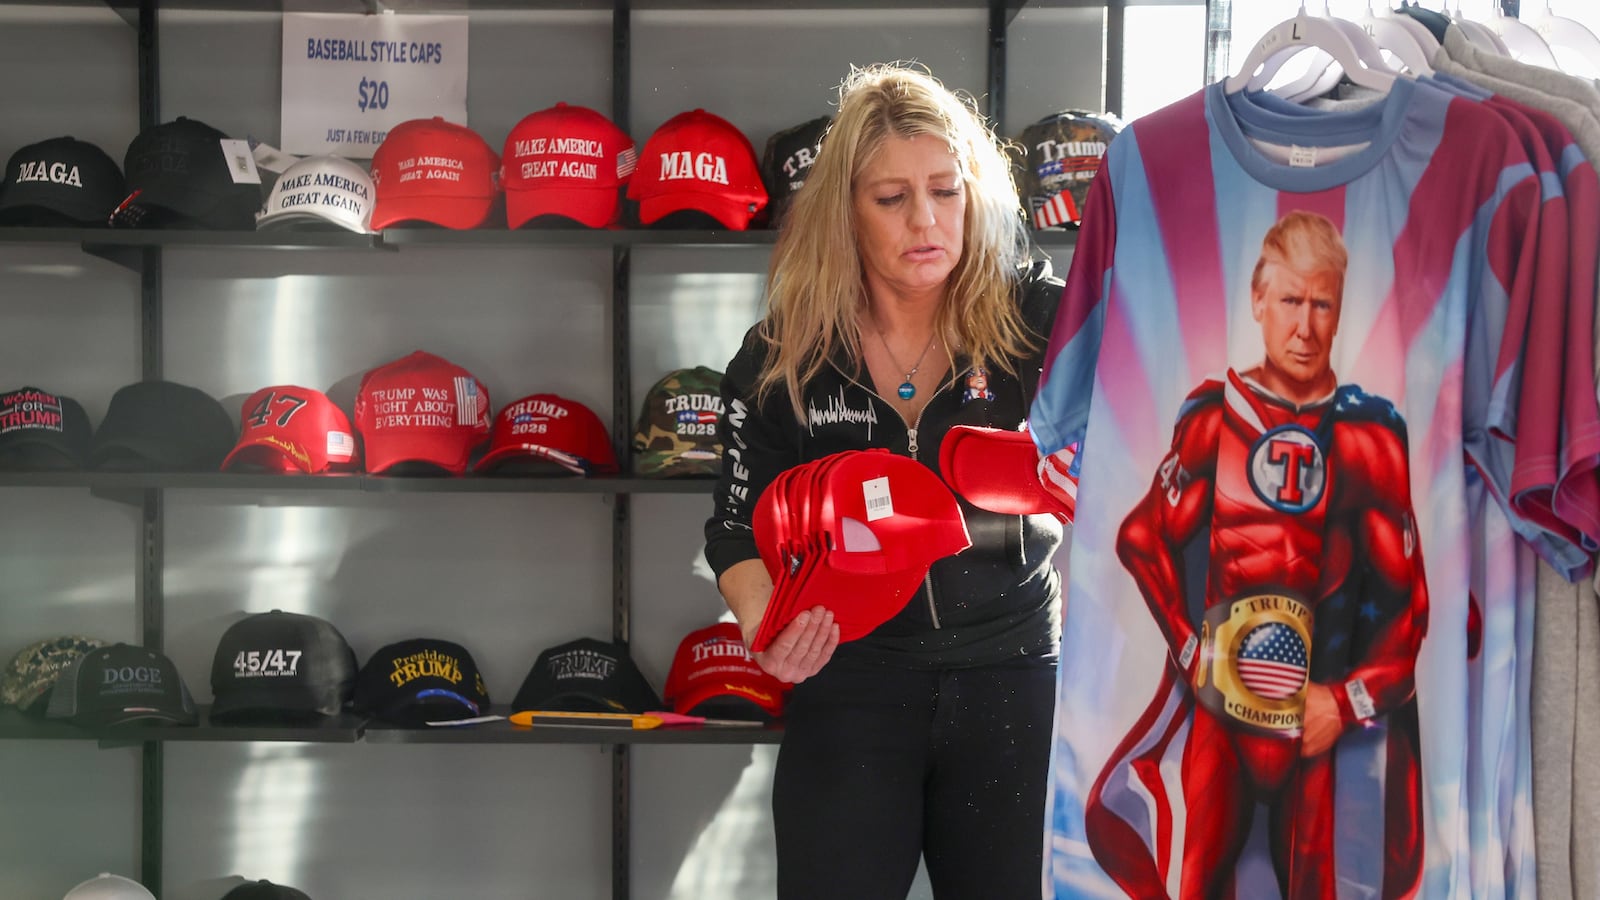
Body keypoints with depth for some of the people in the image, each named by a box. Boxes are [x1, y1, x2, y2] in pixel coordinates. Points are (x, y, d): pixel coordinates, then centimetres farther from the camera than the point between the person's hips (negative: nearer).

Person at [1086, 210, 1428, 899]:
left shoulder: (1372, 435, 2)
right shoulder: (1213, 414, 5)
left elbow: (1408, 597, 4)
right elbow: (1144, 537, 4)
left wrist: (1348, 702, -4)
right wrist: (1193, 651, -3)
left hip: (1320, 708, 0)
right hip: (1218, 690, 0)